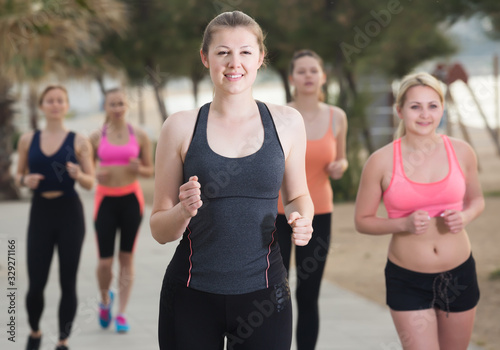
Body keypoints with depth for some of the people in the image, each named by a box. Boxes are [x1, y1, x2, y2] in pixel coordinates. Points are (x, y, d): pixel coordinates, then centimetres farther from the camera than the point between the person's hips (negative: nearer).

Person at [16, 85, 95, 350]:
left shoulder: (79, 142, 1)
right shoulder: (28, 140, 6)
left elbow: (91, 183, 2)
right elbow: (19, 175, 15)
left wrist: (78, 175, -20)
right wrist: (25, 181, -8)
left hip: (70, 212, -1)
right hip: (40, 212, 1)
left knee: (67, 282, 2)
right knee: (36, 283, -1)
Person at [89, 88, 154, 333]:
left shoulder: (139, 136, 3)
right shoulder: (96, 138, 2)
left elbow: (150, 171, 9)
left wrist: (138, 169, -13)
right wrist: (96, 174, -12)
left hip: (131, 199, 1)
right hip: (105, 200, 0)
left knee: (127, 258, 2)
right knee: (104, 261, -4)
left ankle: (121, 313, 10)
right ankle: (105, 299, 27)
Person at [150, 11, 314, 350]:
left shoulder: (286, 122, 2)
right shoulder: (181, 127, -1)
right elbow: (160, 229, 3)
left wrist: (302, 222, -5)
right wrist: (183, 211, -19)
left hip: (262, 294, 1)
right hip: (192, 295, -1)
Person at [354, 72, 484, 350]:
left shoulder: (460, 152, -4)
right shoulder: (381, 161, -11)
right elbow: (362, 221, -2)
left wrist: (464, 217, -10)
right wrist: (404, 224, -19)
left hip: (459, 275, 3)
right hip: (407, 282, -3)